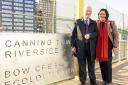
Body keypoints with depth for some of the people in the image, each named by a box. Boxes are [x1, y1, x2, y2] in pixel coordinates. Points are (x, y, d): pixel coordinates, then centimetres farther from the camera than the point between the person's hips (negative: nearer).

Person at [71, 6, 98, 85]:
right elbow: (73, 34, 4)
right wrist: (73, 46, -3)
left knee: (91, 66, 8)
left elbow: (97, 33, 2)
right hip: (81, 47, -1)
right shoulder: (78, 22, 7)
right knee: (82, 66, 6)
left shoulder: (94, 23, 11)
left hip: (91, 47, 1)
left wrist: (90, 35, -18)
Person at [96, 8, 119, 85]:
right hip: (99, 47, 3)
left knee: (108, 64, -3)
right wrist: (95, 46, 5)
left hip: (108, 46, -3)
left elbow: (116, 35, 0)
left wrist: (115, 46, -6)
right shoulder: (96, 23, 7)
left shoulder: (111, 23, 0)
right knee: (101, 64, 8)